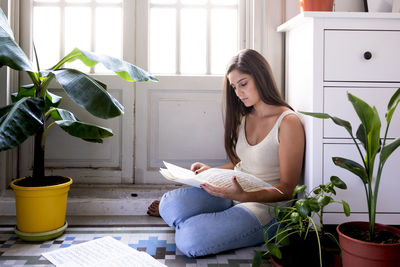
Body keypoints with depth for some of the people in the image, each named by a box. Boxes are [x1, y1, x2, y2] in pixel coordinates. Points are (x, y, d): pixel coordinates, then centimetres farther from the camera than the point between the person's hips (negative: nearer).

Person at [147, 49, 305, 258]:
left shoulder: (288, 122, -13)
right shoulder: (244, 118, 11)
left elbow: (286, 190, -14)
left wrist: (244, 196, -30)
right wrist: (210, 171, 2)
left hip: (265, 205, -6)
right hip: (234, 193, 6)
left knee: (189, 239, -25)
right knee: (171, 204, -21)